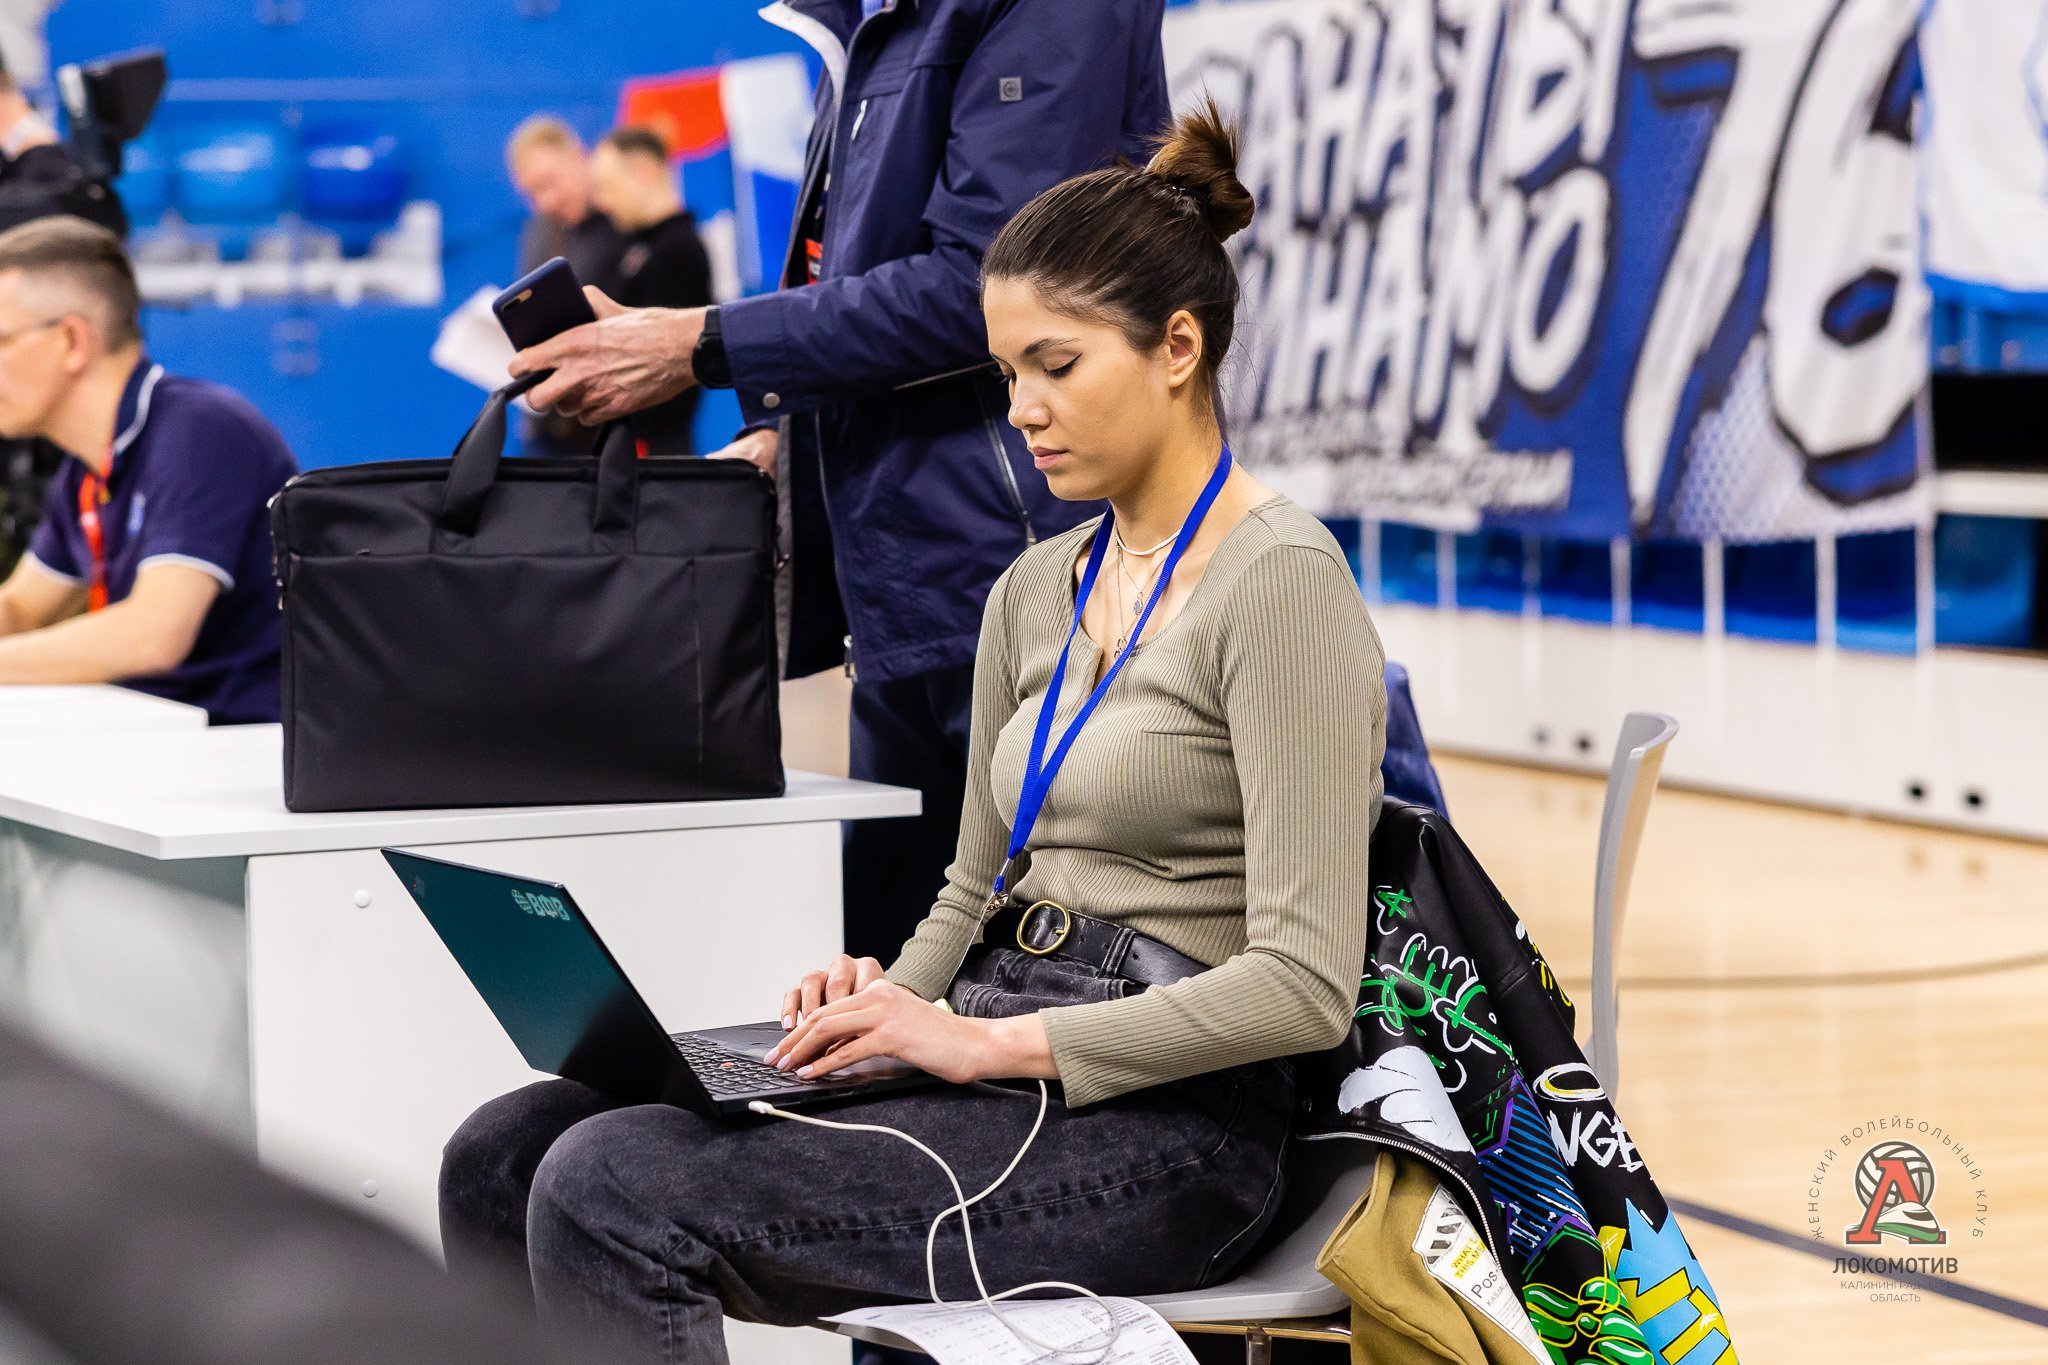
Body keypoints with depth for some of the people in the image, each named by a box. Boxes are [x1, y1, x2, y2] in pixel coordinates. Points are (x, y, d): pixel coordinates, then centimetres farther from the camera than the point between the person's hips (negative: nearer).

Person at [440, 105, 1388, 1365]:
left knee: (615, 1196, -24)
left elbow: (1304, 986, -18)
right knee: (504, 1155, -9)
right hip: (999, 1063, 8)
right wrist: (893, 1000, 2)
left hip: (1161, 1121, -8)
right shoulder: (1037, 589, 16)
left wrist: (994, 1040, -19)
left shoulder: (1282, 580, -11)